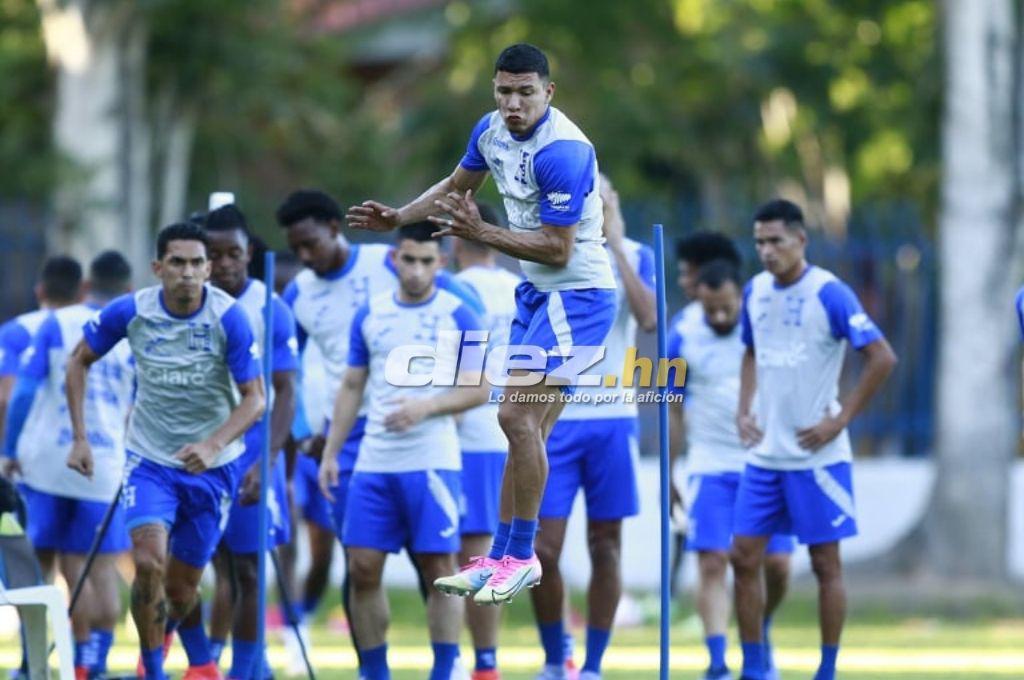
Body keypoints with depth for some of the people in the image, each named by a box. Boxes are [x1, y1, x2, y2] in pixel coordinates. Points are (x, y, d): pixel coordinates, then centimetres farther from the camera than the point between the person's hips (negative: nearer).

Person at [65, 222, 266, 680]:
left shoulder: (228, 317, -17)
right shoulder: (129, 312, -12)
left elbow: (254, 399, -15)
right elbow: (79, 361, 5)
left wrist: (213, 444, -31)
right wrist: (79, 437, -1)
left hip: (211, 466, 0)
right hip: (149, 459, 0)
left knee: (180, 585, 5)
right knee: (149, 561, -22)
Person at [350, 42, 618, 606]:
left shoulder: (563, 151, -24)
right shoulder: (492, 131, 2)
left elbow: (558, 248, -23)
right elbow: (455, 185, 23)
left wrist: (480, 232, -26)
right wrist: (398, 218, 12)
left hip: (576, 294, -9)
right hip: (534, 292, 9)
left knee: (517, 416, -15)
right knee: (526, 428, 10)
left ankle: (521, 556, -6)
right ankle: (501, 558, 13)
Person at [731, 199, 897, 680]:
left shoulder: (829, 294, -12)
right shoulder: (755, 292, 7)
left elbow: (882, 358, -14)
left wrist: (840, 420, -13)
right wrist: (744, 411, 8)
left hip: (816, 455, -6)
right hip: (764, 454, 6)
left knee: (825, 563, 1)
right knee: (744, 557, 3)